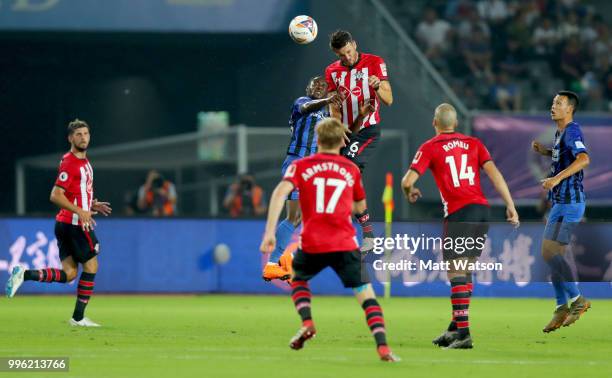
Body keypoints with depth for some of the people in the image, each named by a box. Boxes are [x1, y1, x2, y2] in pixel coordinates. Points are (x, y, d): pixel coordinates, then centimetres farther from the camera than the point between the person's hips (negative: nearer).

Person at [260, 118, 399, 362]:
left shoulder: (301, 166, 7)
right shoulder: (351, 170, 12)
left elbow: (280, 193, -9)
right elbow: (360, 207, 24)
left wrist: (269, 232, -12)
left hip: (312, 244, 0)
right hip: (345, 244, 0)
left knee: (297, 278, 30)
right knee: (366, 295, 1)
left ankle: (307, 323, 6)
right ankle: (383, 348, -16)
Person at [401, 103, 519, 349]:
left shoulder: (429, 148, 3)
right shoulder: (473, 143, 15)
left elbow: (407, 181, -3)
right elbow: (493, 173, 4)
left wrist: (410, 194, 20)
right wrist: (510, 205, 3)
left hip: (458, 213, -5)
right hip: (482, 208, 5)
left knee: (456, 273, -6)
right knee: (465, 271, 16)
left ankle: (463, 333, -15)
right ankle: (455, 328, 21)